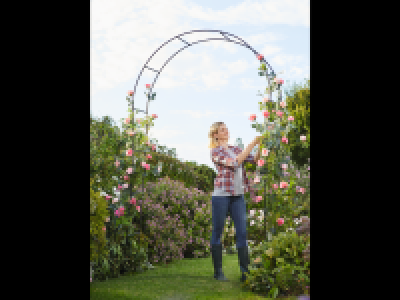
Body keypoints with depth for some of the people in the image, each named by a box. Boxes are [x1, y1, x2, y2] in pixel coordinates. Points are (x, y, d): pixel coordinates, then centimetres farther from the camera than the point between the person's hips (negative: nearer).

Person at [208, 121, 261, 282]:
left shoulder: (235, 149, 16)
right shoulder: (215, 151, -3)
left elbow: (255, 160, 8)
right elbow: (235, 163, -17)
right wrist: (252, 144, -16)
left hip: (238, 196, 5)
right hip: (221, 195, -5)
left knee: (242, 232, 0)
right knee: (217, 232, 4)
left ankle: (245, 271, 4)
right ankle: (218, 271, 14)